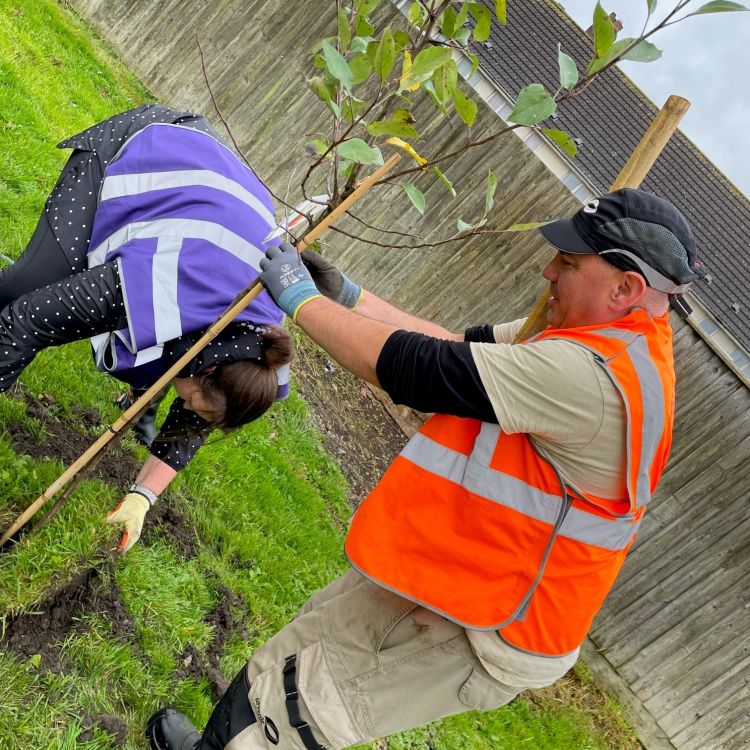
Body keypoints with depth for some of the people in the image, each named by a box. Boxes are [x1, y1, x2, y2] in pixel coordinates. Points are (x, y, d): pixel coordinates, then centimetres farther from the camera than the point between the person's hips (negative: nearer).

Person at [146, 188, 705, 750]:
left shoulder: (589, 375, -30)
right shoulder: (618, 344, 3)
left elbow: (416, 369, -27)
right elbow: (462, 346, 7)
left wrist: (302, 299, -14)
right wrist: (348, 297, 3)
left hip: (482, 636, -9)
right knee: (288, 661, 20)